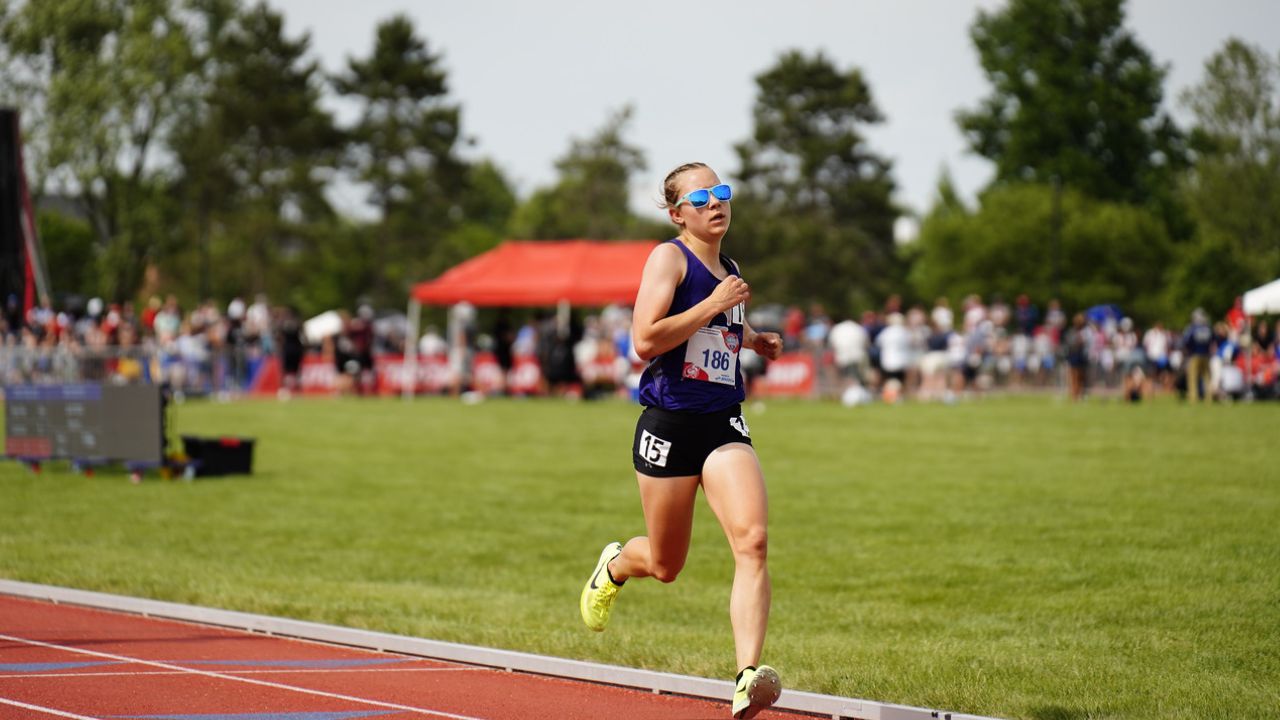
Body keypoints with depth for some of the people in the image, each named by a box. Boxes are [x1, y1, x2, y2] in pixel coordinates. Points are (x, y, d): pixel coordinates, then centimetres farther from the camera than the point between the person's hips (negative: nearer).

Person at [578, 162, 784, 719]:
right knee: (664, 565, 11)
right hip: (669, 425, -4)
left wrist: (754, 339, 18)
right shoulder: (669, 258, -7)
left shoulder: (730, 271, 15)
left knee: (753, 541, -20)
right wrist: (714, 305, -19)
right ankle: (615, 565, 49)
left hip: (725, 427, 5)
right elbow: (645, 340, -20)